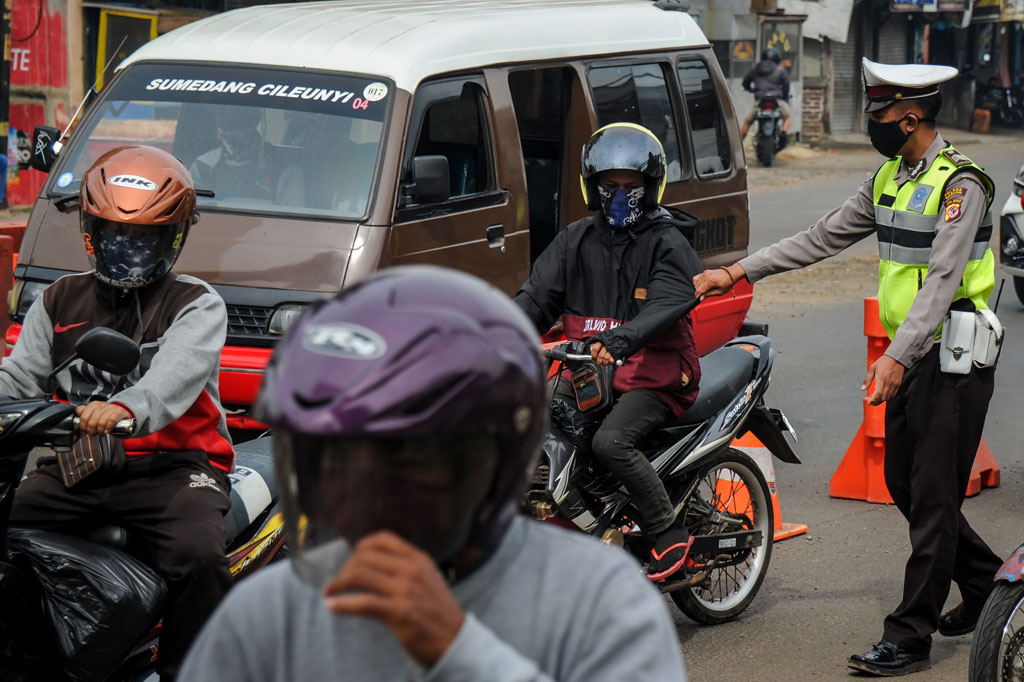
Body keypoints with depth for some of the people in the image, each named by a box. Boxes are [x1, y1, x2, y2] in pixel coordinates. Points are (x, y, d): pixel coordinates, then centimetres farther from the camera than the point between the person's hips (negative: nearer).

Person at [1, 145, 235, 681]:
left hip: (171, 465, -4)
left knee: (197, 557, -31)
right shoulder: (60, 302, 19)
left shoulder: (197, 306, 3)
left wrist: (125, 408, -39)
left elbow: (176, 375, -17)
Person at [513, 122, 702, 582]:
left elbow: (667, 305, -20)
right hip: (585, 371, 6)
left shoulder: (666, 243, -2)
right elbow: (537, 296, 7)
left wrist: (618, 341, -39)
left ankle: (670, 533, -13)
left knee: (610, 442, -29)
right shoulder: (577, 240, 14)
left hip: (653, 375, -6)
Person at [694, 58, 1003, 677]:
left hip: (955, 359, -9)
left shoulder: (961, 183, -15)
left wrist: (896, 356, -32)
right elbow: (823, 238, 17)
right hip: (911, 356, 9)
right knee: (904, 484, 14)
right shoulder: (890, 178, 13)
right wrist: (739, 272, 12)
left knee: (932, 497, -6)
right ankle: (986, 585, 32)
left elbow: (943, 279, -24)